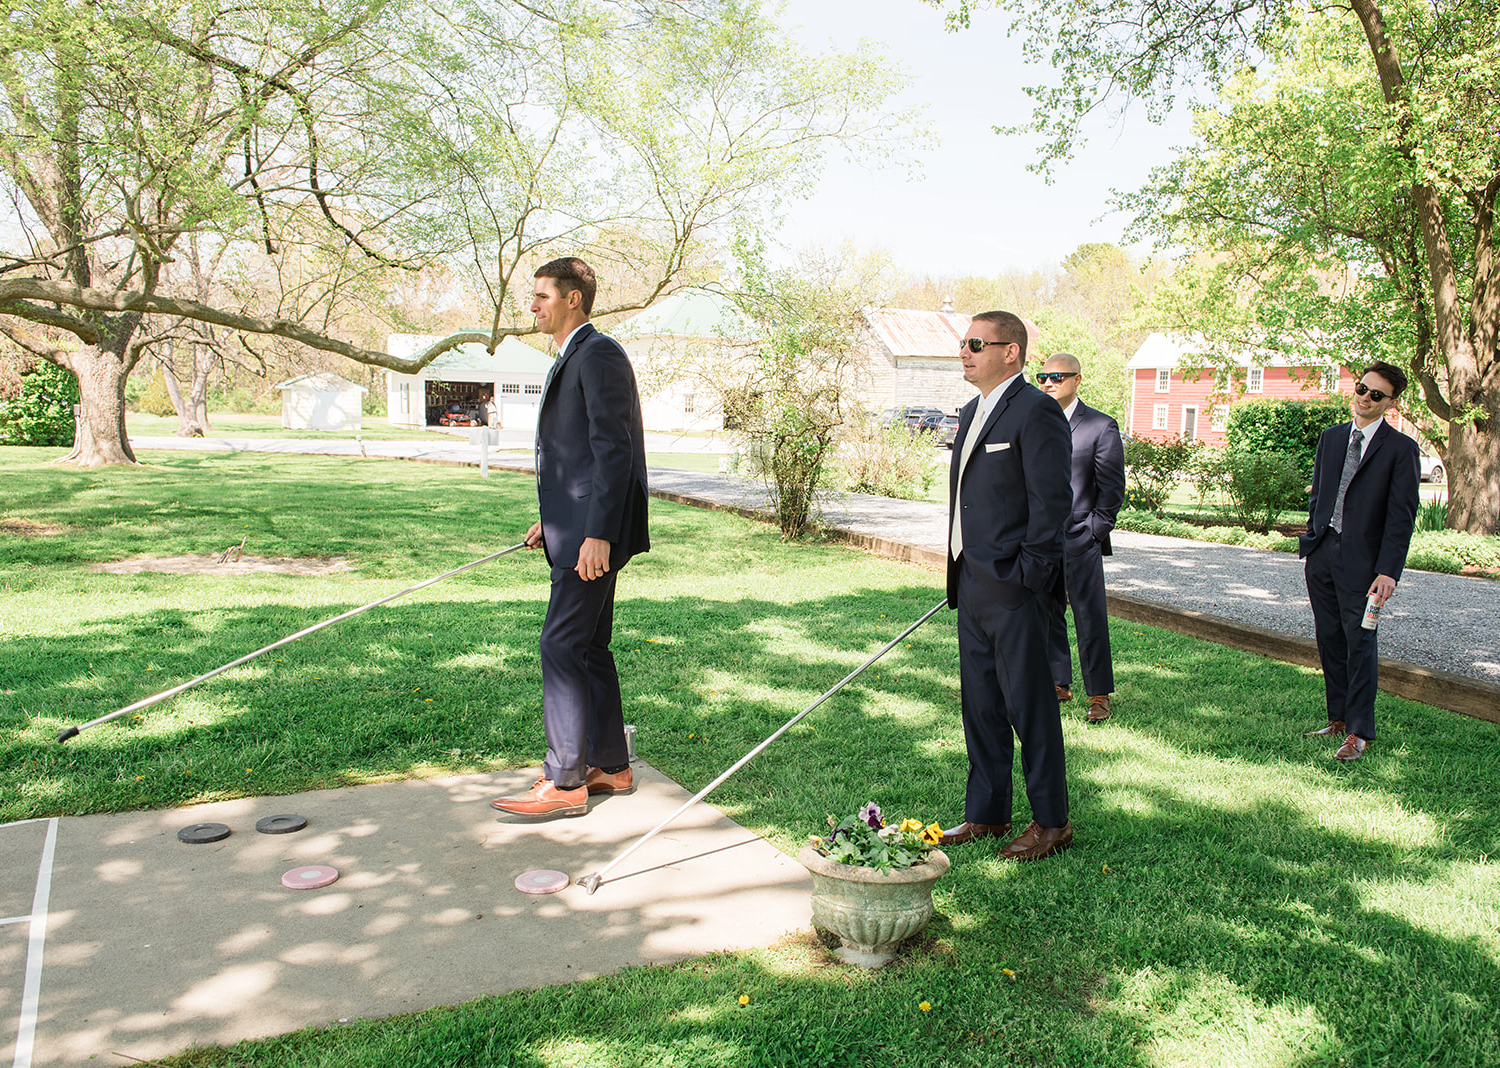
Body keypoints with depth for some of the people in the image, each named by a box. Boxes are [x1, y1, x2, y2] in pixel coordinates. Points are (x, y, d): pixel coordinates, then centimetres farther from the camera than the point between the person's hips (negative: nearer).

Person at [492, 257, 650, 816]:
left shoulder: (599, 355, -13)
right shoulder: (571, 359, 19)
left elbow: (613, 450, -20)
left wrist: (596, 533, -24)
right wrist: (553, 520, 22)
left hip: (594, 533, -11)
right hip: (578, 528, 11)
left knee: (561, 646, -8)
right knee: (588, 647, 14)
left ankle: (564, 782, 0)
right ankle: (610, 766, 24)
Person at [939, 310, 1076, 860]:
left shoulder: (1036, 412, -12)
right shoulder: (973, 411, 16)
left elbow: (1052, 501, -16)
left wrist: (1027, 576, -18)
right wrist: (960, 575, 15)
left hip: (1014, 588, -9)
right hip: (973, 587, 9)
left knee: (1029, 707, 1)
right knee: (979, 705, 15)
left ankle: (1052, 821, 16)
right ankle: (986, 814, 27)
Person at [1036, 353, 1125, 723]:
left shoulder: (1101, 426, -3)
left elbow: (1112, 488, -3)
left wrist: (1094, 533, -8)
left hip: (1079, 540, -4)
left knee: (1090, 618, 1)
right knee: (1047, 615, 11)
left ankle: (1099, 695, 10)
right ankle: (1059, 683, 24)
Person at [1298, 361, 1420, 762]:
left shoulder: (1401, 449, -4)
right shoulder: (1330, 438, 12)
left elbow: (1402, 516, -8)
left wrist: (1388, 570, -15)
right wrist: (1311, 541, 14)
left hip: (1361, 558, -5)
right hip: (1322, 552, 5)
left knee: (1359, 642, -4)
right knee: (1329, 638, 10)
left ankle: (1359, 732, 4)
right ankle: (1338, 719, 22)